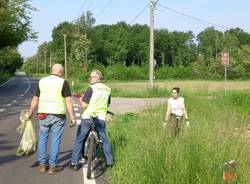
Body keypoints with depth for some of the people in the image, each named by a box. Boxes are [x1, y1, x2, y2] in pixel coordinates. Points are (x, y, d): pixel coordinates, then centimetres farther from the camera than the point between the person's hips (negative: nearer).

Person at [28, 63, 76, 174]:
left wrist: (30, 113, 20)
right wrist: (72, 116, -9)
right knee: (55, 140, 5)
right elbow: (68, 101, -11)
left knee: (42, 139, 15)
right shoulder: (63, 82, -6)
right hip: (58, 115, -3)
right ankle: (53, 166, 10)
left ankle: (42, 164, 18)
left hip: (43, 115, 3)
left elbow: (35, 99, 10)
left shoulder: (42, 81, 6)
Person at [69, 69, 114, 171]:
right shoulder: (107, 89, 8)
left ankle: (74, 163, 8)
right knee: (104, 139, 16)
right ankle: (109, 162, 19)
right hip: (101, 118, 5)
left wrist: (80, 99, 6)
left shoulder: (91, 88, -10)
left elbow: (84, 105, -13)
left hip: (88, 117, -4)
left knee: (79, 139, 7)